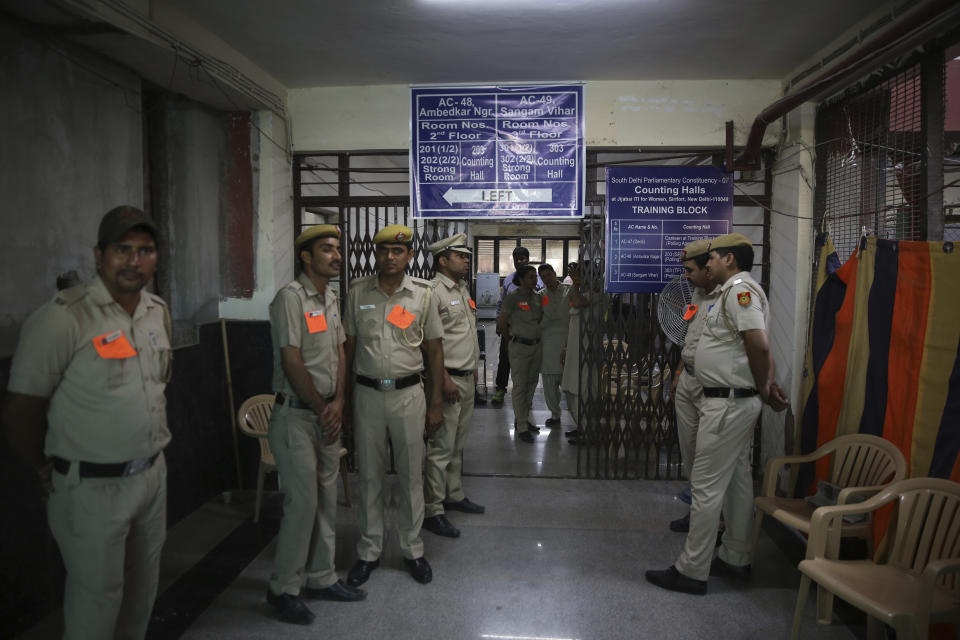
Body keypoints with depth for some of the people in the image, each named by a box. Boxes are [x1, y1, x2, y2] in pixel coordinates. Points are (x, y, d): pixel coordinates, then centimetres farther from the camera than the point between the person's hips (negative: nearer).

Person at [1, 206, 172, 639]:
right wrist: (52, 471, -2)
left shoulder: (159, 312, 5)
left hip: (153, 474, 6)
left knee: (143, 589, 19)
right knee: (97, 597, 9)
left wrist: (149, 446, 15)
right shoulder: (63, 317, -18)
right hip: (93, 487, -6)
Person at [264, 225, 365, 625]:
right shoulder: (290, 298, -13)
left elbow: (339, 354, 11)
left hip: (327, 414, 8)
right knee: (302, 502, -4)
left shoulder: (332, 299, 12)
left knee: (327, 500, 13)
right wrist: (321, 408, -10)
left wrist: (337, 402, -3)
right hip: (296, 415, -8)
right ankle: (283, 588, 13)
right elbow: (292, 363, -17)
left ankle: (320, 578, 27)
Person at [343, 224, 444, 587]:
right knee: (369, 477, 10)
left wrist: (436, 403, 0)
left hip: (408, 394, 0)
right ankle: (369, 552, 25)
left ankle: (412, 550, 25)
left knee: (411, 476, 8)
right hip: (367, 394, 1)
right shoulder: (358, 292, 1)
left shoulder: (422, 294, -1)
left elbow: (434, 350, 2)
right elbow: (349, 346, 5)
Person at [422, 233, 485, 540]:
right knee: (441, 448, -5)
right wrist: (444, 379, -22)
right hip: (448, 379, -9)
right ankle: (432, 512, 4)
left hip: (467, 378, 9)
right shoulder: (434, 291, -14)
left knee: (457, 444, 19)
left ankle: (454, 495, 32)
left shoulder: (463, 290, 16)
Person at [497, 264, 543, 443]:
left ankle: (522, 419, 27)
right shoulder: (513, 297, -10)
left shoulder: (537, 297, 9)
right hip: (519, 347, -7)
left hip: (536, 346, 7)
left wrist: (538, 335, 10)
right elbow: (501, 323, -9)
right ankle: (521, 428, 1)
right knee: (520, 386, -4)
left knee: (531, 385, 13)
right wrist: (511, 337, 2)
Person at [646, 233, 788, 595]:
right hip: (738, 402, 11)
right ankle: (735, 558, 31)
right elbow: (760, 350, 16)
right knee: (737, 481, 18)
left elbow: (759, 347, -26)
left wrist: (764, 391, -13)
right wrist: (767, 387, 6)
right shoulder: (739, 290, 17)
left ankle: (691, 571, 4)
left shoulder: (740, 290, -17)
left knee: (706, 486, -5)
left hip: (728, 403, -11)